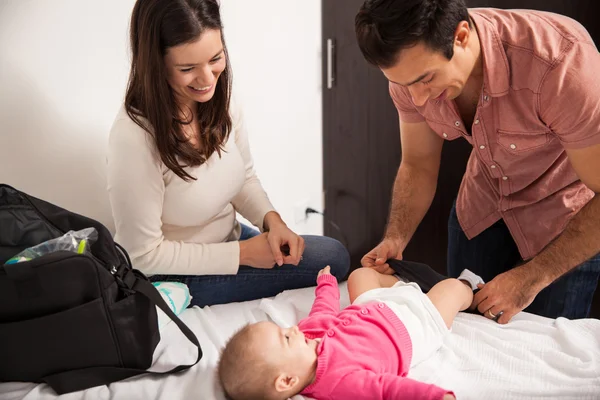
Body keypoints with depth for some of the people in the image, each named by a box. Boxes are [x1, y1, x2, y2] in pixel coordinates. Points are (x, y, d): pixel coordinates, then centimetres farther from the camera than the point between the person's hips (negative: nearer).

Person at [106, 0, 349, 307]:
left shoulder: (221, 102, -11)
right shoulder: (134, 137, -31)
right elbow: (145, 255, -22)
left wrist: (272, 220, -14)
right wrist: (241, 253, -19)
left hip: (228, 239, 7)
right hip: (174, 279, -6)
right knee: (332, 261, -10)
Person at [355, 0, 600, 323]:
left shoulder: (560, 61, -38)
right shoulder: (412, 68, -21)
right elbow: (418, 166, -6)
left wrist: (532, 277, -30)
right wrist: (395, 239, -21)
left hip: (568, 217, -4)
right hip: (483, 205, 4)